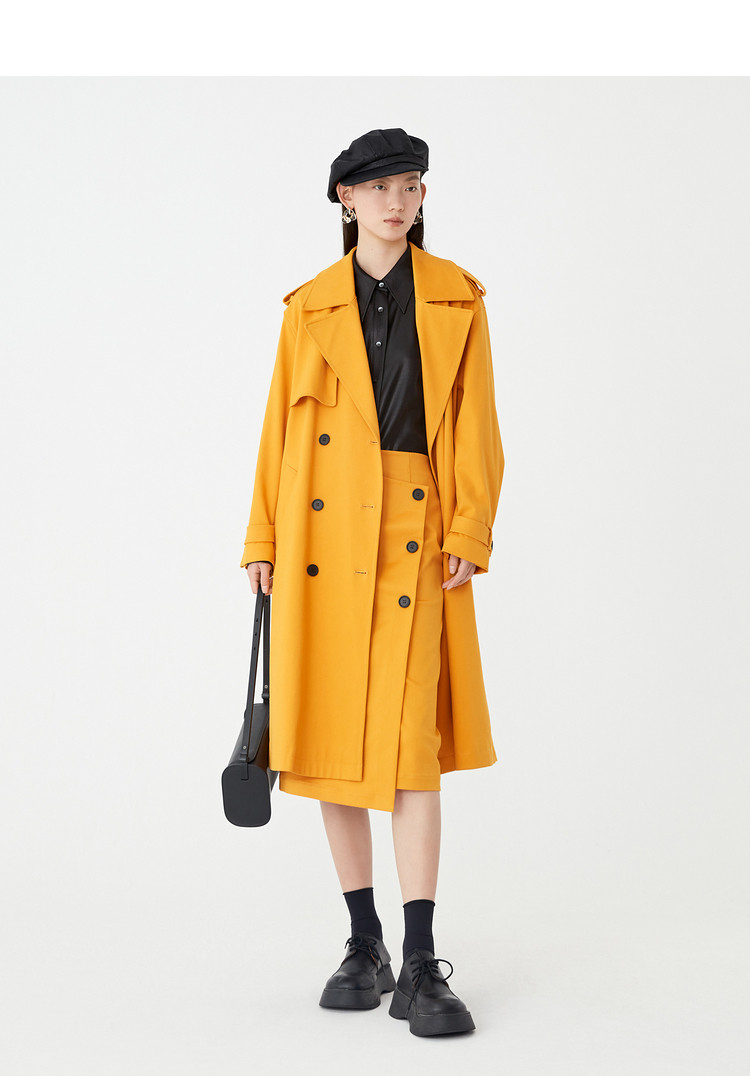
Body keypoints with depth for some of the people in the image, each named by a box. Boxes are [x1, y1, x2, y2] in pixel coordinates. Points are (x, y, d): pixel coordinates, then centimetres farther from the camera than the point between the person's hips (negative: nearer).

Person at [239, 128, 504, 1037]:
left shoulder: (456, 298, 8)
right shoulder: (310, 306, 10)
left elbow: (476, 424, 3)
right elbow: (280, 425, 10)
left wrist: (470, 533, -7)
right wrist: (263, 540, 3)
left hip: (411, 534, -2)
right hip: (320, 531, 2)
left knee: (411, 738, -10)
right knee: (329, 739, 4)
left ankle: (420, 970, -4)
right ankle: (364, 948, 17)